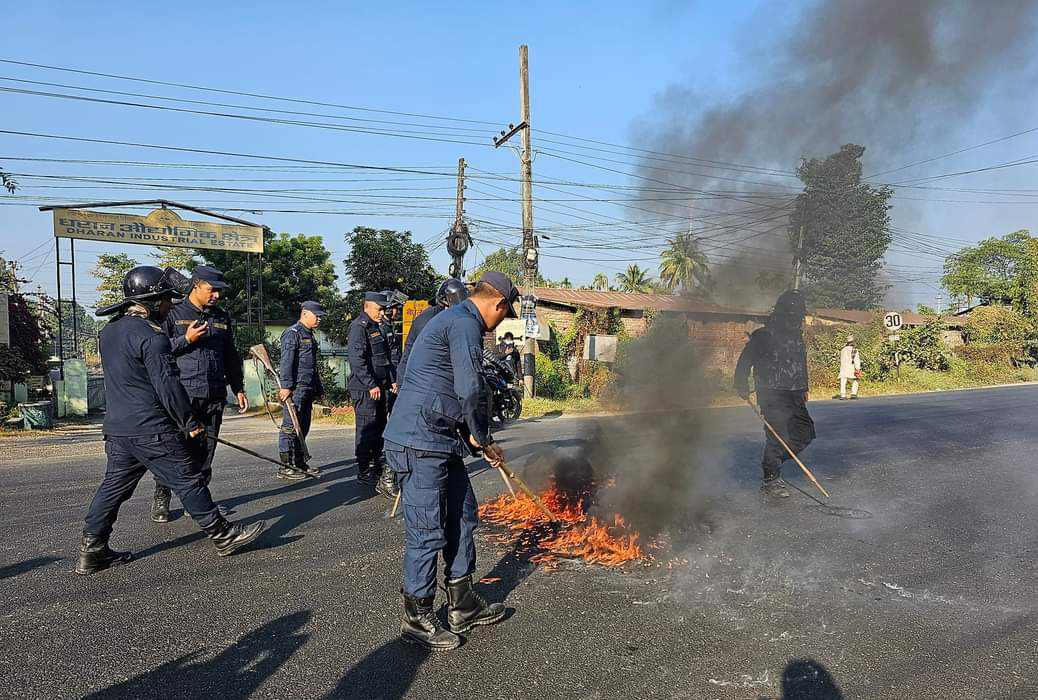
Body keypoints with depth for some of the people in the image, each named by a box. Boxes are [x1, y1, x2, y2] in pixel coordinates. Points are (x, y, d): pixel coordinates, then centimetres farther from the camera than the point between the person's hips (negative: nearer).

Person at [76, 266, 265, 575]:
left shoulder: (109, 332, 13)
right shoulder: (151, 336, -17)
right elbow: (168, 385, -19)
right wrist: (190, 423, -10)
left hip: (117, 428, 9)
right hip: (152, 431, -9)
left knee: (114, 486, 15)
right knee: (189, 480, 0)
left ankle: (91, 551, 19)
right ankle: (223, 536, 9)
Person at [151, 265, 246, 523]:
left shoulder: (222, 318, 16)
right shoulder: (173, 314, 2)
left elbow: (231, 356, 22)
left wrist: (238, 389, 19)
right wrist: (186, 340, -13)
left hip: (215, 396, 4)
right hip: (182, 394, -4)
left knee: (206, 450, 7)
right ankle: (161, 499, 12)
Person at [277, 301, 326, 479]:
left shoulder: (309, 335, 21)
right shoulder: (292, 333, -8)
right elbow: (286, 361, -16)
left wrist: (318, 388, 23)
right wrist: (286, 386, -22)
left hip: (308, 389, 10)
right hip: (295, 388, -9)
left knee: (303, 427, 13)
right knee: (290, 427, -6)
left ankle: (300, 463, 21)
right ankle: (286, 467, -2)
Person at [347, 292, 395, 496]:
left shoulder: (376, 328, 19)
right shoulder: (359, 327, -12)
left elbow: (386, 357, 24)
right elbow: (357, 360, -21)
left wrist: (392, 380, 14)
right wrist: (371, 385, -22)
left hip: (379, 388, 10)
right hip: (364, 389, -10)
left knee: (379, 427, 15)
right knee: (366, 430, -5)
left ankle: (378, 467, 26)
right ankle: (364, 472, 2)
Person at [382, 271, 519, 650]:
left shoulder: (452, 319, 21)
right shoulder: (465, 324, -13)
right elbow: (470, 389, -21)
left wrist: (474, 438, 22)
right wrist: (483, 439, -6)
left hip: (439, 440, 11)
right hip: (422, 444, -11)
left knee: (462, 517, 17)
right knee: (428, 531, 0)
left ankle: (463, 605, 28)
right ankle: (417, 618, 16)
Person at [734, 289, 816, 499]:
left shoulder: (797, 336, 15)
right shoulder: (763, 336, -8)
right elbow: (745, 361, -6)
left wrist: (804, 388, 24)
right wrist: (742, 386, -11)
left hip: (795, 396, 8)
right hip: (772, 395, -8)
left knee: (805, 433, 8)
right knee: (778, 437, -10)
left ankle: (771, 462, 23)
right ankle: (771, 480, 2)